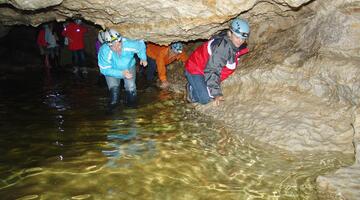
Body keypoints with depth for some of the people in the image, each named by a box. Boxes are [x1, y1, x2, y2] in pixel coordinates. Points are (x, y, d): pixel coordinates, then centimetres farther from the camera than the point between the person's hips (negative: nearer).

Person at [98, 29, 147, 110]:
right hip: (112, 70, -1)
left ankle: (131, 103, 17)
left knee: (131, 88, -15)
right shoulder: (104, 52, -38)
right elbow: (105, 70, -29)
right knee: (114, 88, -18)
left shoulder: (129, 44, -35)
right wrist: (121, 73, -39)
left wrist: (143, 58, -18)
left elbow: (141, 44, -12)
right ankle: (113, 103, 15)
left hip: (129, 67, 1)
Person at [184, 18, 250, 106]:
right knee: (205, 99, -17)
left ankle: (195, 86, 24)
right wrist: (216, 93, -35)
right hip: (195, 69, -9)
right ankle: (191, 88, 11)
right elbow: (211, 70, -33)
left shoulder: (236, 45, -4)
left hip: (206, 70, 9)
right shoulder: (222, 46, -32)